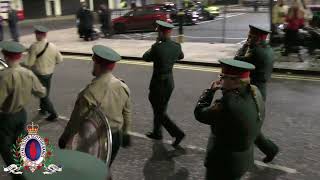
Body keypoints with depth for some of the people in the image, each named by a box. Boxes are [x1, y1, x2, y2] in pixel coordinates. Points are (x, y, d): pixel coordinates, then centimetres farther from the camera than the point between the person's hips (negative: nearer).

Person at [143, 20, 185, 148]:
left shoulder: (157, 48, -23)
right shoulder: (177, 46, -3)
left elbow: (145, 57, -5)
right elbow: (181, 56, 19)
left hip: (158, 83, -7)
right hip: (170, 82, 7)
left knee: (160, 112, 6)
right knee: (160, 109, 23)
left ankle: (177, 133, -2)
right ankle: (156, 132, 37)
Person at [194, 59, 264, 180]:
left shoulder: (228, 103, -32)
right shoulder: (255, 93, -7)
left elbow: (200, 113, -18)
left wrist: (211, 90, -7)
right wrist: (224, 89, -5)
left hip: (224, 164, -8)